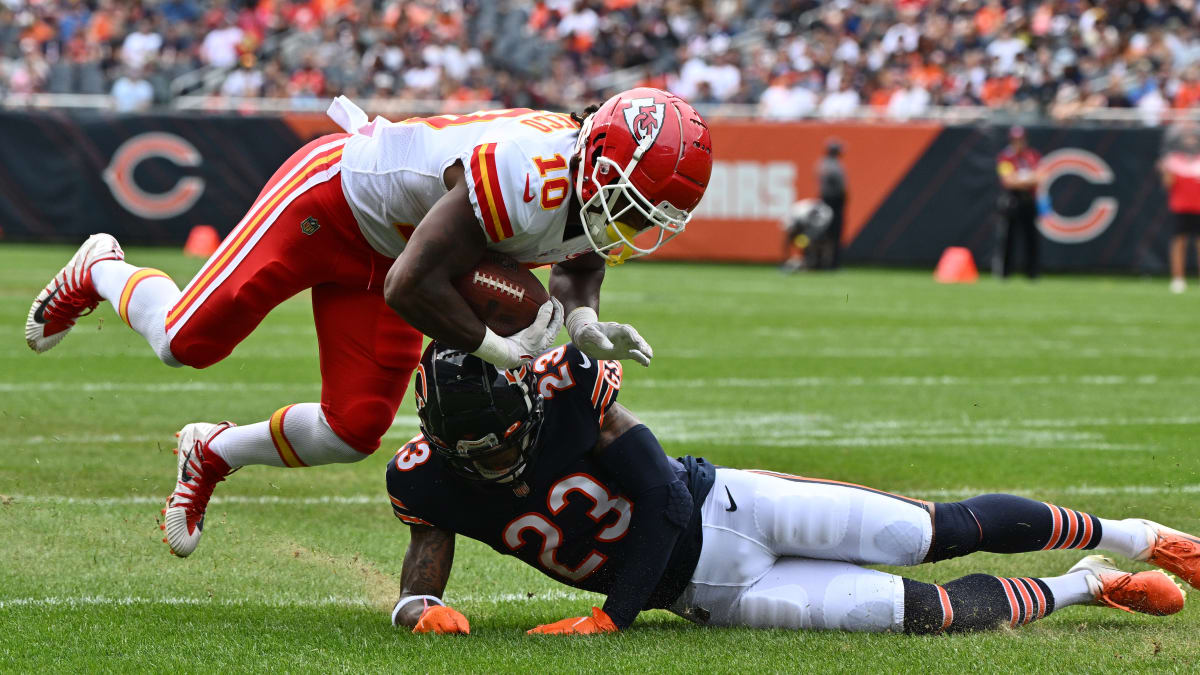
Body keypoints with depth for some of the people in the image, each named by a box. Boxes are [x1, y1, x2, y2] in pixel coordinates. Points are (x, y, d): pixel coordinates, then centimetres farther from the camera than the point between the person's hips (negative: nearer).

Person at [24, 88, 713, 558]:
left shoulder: (600, 196, -14)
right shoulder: (527, 178, -41)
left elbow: (578, 266, 10)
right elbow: (412, 288, -38)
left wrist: (584, 320, -12)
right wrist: (500, 349, -28)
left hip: (389, 247, 8)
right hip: (331, 193, -8)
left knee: (354, 431, 0)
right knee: (187, 340, 0)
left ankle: (212, 454, 26)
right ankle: (101, 272, 33)